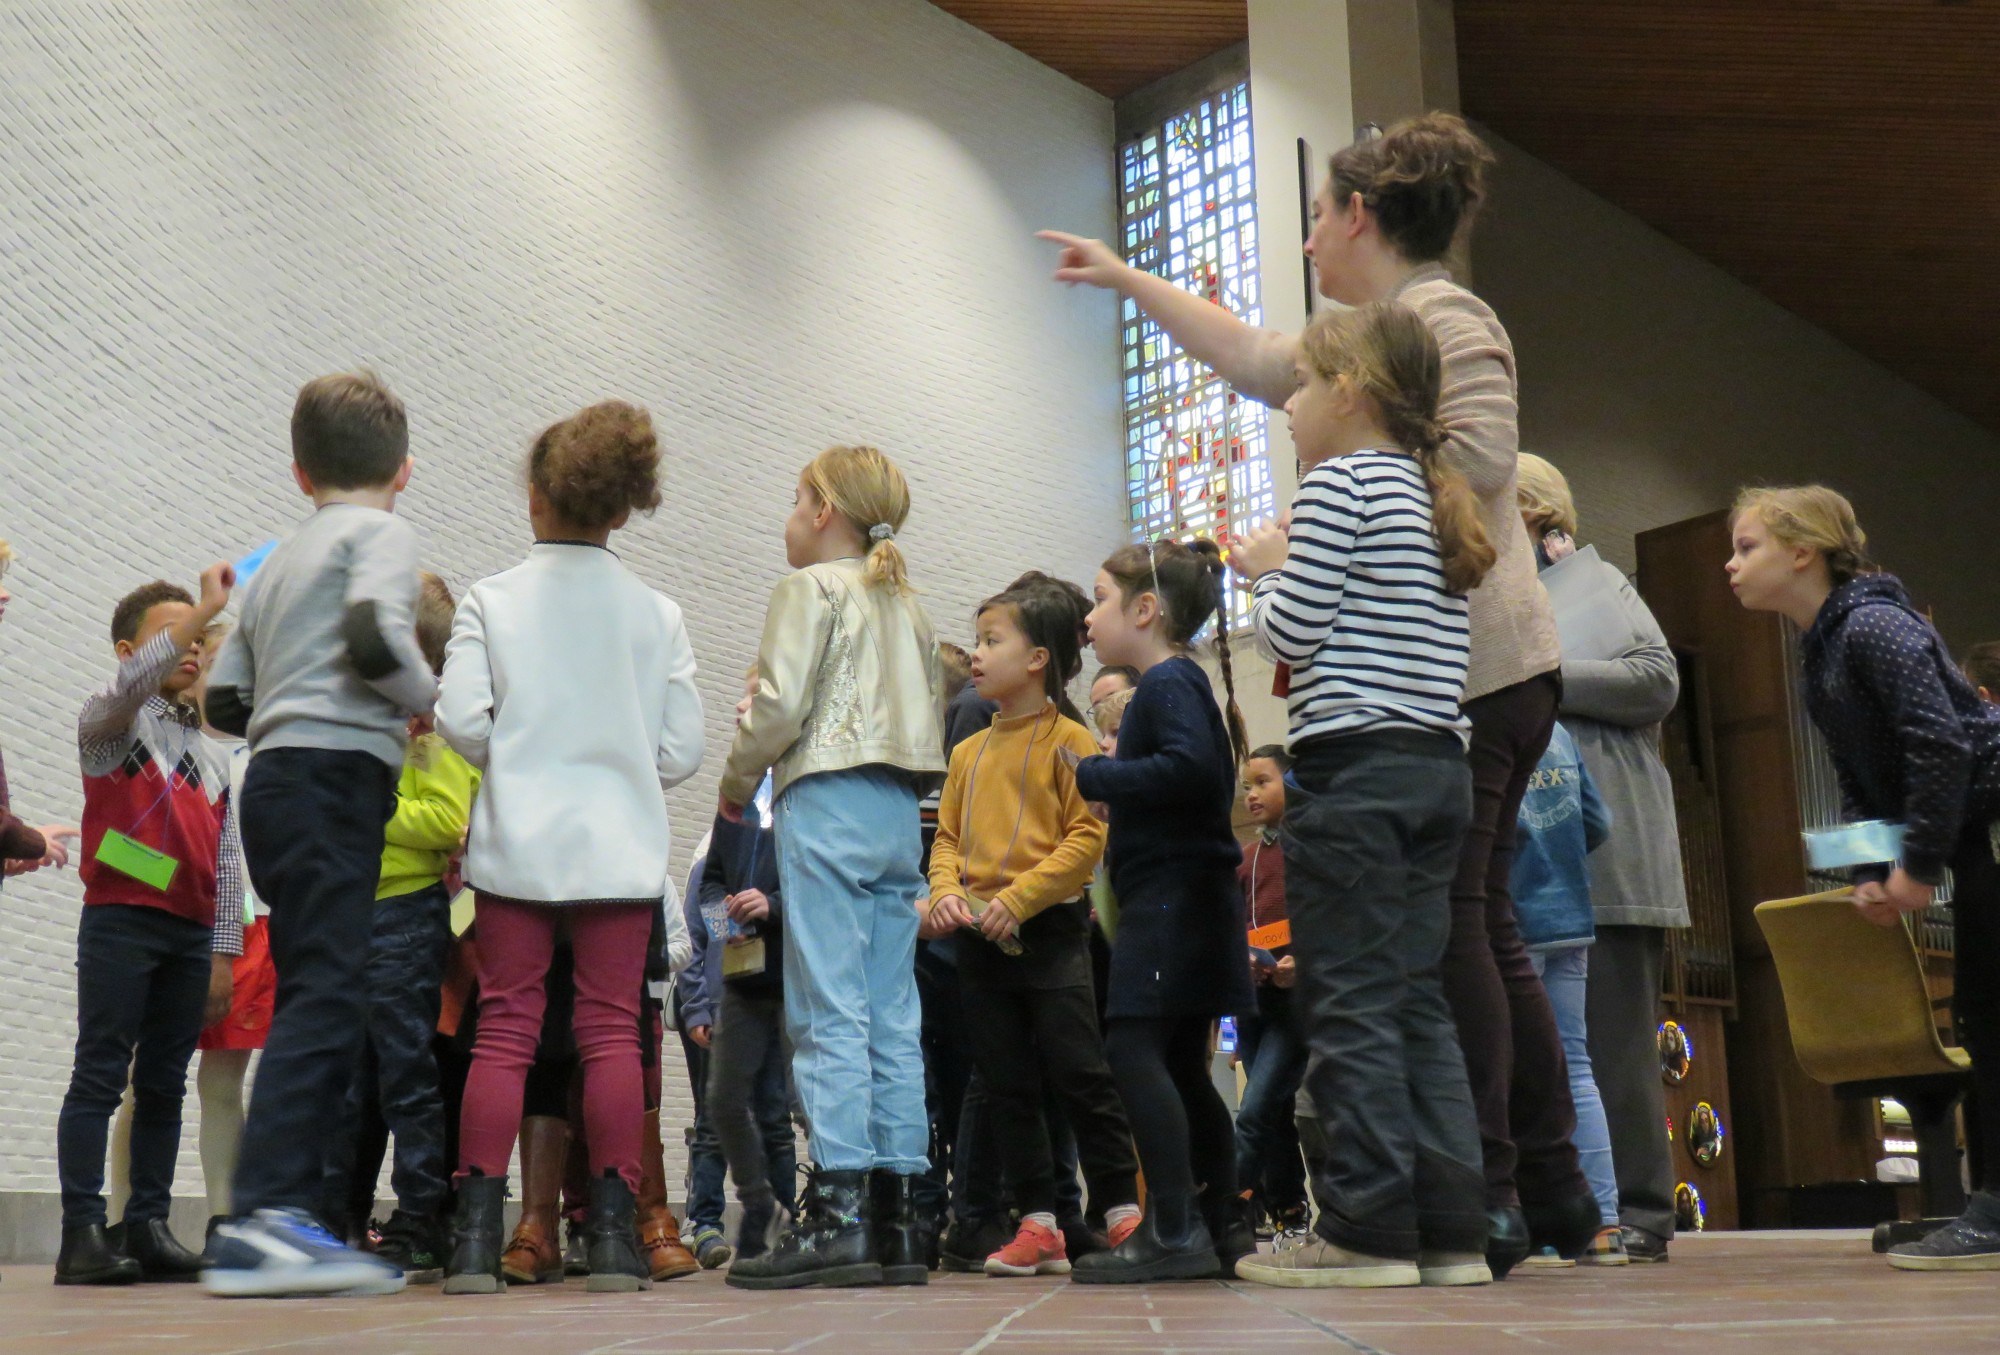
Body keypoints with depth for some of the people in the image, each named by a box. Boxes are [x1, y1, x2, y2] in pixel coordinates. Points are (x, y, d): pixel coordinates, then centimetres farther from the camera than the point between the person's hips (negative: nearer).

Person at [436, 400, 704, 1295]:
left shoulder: (491, 601, -1)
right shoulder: (657, 614, 2)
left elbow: (459, 719, -9)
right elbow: (682, 750, 0)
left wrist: (514, 760, 11)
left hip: (515, 845, 0)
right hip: (619, 849, 0)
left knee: (503, 1029, 4)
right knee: (612, 1030, 3)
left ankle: (476, 1238, 2)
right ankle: (615, 1237, 4)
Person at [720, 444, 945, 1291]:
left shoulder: (811, 588, -1)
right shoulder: (907, 606, 20)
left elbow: (780, 706, -11)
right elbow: (929, 722, 16)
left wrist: (736, 785, 3)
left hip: (826, 803, -7)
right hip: (899, 811, 7)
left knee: (828, 1010, -9)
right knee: (893, 1015, 4)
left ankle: (836, 1212, -13)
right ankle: (895, 1216, 4)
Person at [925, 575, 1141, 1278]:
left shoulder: (1069, 740, -5)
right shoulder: (969, 752, 14)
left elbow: (1088, 837, -12)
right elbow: (947, 837, 16)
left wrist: (1016, 899, -18)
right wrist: (946, 891, -5)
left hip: (1050, 930, -7)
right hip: (979, 938, 7)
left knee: (1079, 1073, -5)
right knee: (1007, 1086, 8)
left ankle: (1121, 1210, 6)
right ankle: (1038, 1225, 14)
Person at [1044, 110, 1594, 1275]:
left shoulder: (1444, 316, -4)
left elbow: (1480, 453, -19)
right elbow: (1253, 356, 36)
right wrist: (1125, 279, 43)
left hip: (1462, 664, -10)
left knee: (1443, 923, -10)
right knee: (1482, 930, 8)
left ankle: (1486, 1193, -7)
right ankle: (1553, 1190, 12)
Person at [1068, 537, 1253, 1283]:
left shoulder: (1168, 682, -11)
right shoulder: (1178, 682, 19)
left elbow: (1192, 768, -27)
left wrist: (1095, 775, -16)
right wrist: (1110, 782, 11)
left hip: (1171, 898, -11)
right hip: (1189, 903, 11)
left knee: (1134, 1048, -14)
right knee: (1181, 1064, 14)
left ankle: (1175, 1231, -16)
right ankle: (1221, 1224, 20)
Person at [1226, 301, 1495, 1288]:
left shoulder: (1338, 482, -5)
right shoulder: (1439, 499, 20)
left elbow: (1293, 631, -11)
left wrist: (1268, 572, 8)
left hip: (1353, 765, -8)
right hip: (1438, 765, 8)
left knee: (1351, 1003, -5)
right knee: (1417, 1000, 9)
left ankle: (1367, 1227, -3)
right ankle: (1449, 1226, 9)